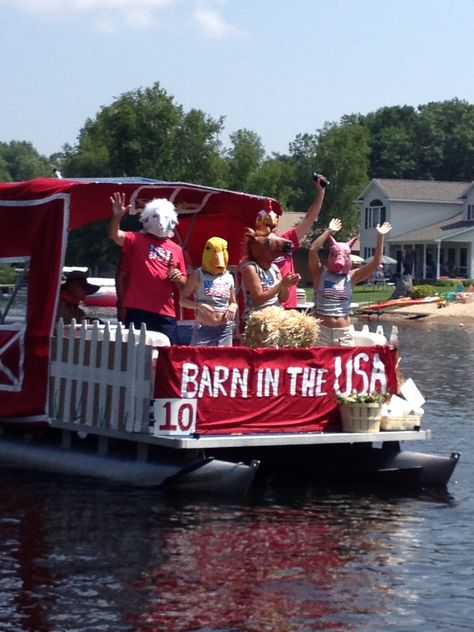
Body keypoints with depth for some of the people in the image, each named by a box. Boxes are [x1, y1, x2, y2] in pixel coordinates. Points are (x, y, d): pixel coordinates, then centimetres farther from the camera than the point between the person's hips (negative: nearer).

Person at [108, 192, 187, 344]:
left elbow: (183, 286, 21)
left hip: (166, 314, 4)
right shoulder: (136, 239, 4)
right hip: (138, 311, -4)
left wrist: (178, 278, -2)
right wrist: (117, 217, -33)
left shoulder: (176, 249, 15)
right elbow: (114, 236, -15)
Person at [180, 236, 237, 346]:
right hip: (203, 329, -3)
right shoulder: (198, 275, -2)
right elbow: (182, 300, -1)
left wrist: (233, 307, -4)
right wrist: (198, 305, -19)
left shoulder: (228, 277, 8)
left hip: (224, 330, 4)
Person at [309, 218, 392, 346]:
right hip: (322, 329, -3)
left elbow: (375, 263, -1)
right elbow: (313, 250, -14)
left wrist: (380, 237, -8)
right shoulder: (321, 274, -1)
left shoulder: (351, 277, 5)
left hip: (345, 331, 3)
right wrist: (329, 231, -15)